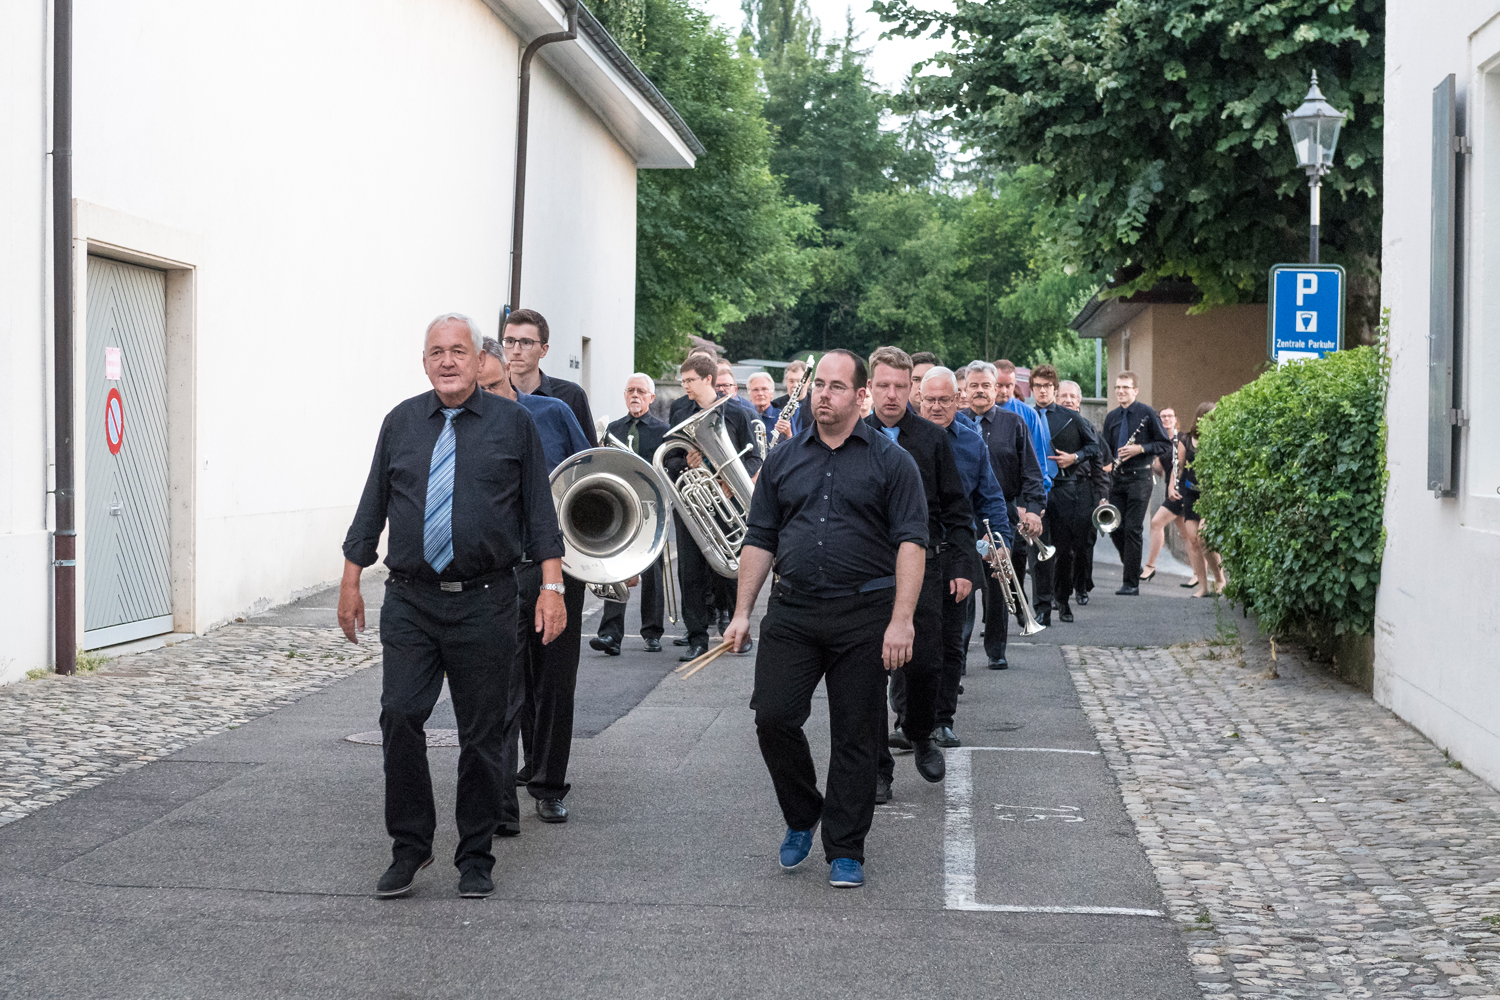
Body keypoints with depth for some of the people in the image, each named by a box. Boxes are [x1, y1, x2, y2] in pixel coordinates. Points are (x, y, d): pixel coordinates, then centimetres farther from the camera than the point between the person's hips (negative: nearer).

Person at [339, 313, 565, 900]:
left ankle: (476, 858, 16)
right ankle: (409, 847, 8)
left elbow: (539, 510, 3)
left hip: (484, 603, -1)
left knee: (483, 734, 4)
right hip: (410, 602, 2)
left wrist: (552, 587, -4)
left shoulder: (512, 423, 3)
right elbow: (372, 506, 14)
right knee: (400, 719, -7)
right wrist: (350, 582, 12)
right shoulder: (401, 423, 10)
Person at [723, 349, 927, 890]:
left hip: (863, 615, -3)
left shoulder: (891, 460, -1)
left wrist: (900, 621, -16)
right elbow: (760, 540, 13)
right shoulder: (784, 459, 11)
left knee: (855, 735, 2)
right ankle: (802, 815, 20)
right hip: (792, 612, 3)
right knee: (773, 717, -6)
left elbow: (911, 542, -7)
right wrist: (743, 612, 7)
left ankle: (845, 850, 14)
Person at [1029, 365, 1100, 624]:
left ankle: (1062, 600, 21)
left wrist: (1075, 457, -4)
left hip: (1069, 488, 1)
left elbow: (1094, 444, 12)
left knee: (1067, 548, 3)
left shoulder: (1070, 417, 7)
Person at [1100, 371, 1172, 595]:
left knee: (1132, 529, -8)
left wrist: (1140, 449, -16)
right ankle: (1133, 567, 24)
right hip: (1117, 477, 5)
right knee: (1114, 528, 2)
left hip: (1139, 478, -5)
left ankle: (1132, 583, -3)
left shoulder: (1147, 413, -2)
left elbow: (1165, 444, -2)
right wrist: (1107, 462, -5)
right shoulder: (1111, 417, 13)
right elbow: (1105, 447, 17)